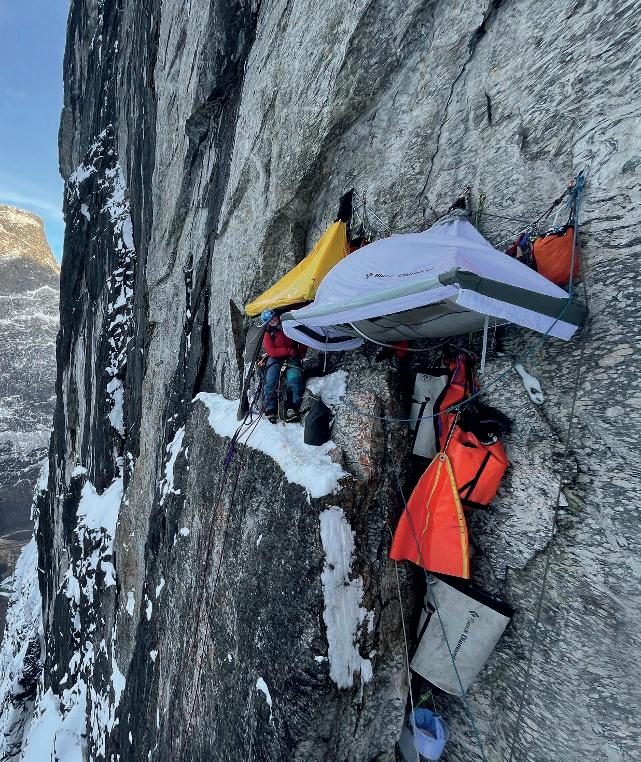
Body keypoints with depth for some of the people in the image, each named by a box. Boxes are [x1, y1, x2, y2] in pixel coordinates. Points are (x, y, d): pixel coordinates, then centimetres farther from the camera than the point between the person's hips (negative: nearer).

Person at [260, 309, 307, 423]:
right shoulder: (268, 335, 8)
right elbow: (272, 352, -6)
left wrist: (302, 352, 5)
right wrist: (289, 351, -13)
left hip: (292, 359, 0)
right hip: (275, 360, 0)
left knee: (294, 378, -30)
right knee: (271, 381, -25)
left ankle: (292, 409, -26)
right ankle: (270, 410, -17)